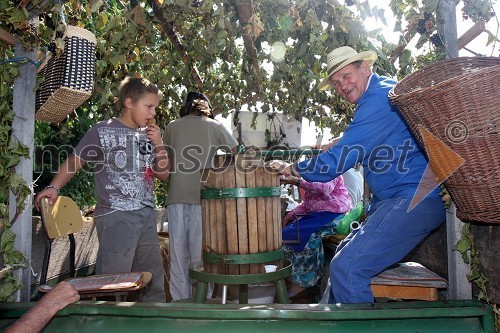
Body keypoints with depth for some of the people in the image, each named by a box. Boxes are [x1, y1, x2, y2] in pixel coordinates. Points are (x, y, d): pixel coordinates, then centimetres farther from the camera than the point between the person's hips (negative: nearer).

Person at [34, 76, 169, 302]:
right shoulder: (102, 131, -4)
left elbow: (163, 174, 12)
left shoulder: (148, 135, 11)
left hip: (147, 215, 6)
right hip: (115, 217, -6)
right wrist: (54, 187, -11)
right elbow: (75, 161, 1)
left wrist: (159, 144, -1)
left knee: (153, 279, 14)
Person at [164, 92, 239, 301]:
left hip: (176, 197, 2)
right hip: (202, 196, -2)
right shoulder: (214, 126, 7)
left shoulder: (172, 127, 13)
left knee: (178, 255, 8)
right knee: (200, 254, 3)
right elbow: (236, 152, 9)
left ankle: (180, 304, 13)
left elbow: (168, 162, 15)